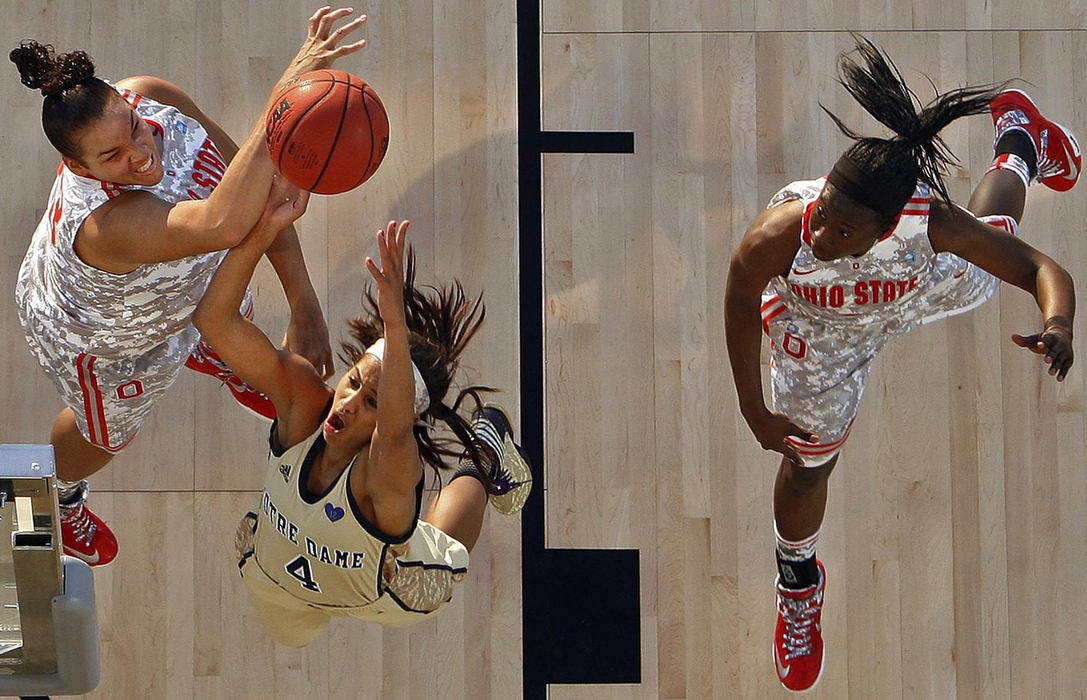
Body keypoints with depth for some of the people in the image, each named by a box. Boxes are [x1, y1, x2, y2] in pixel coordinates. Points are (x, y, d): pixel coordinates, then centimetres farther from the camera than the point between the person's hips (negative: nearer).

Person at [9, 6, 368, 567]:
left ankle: (217, 362, 78)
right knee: (108, 433, 29)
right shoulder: (103, 223, -56)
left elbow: (248, 184, -25)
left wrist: (302, 301, -30)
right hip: (104, 339, -5)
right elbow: (225, 223, -74)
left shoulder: (147, 97, -35)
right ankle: (57, 497, 66)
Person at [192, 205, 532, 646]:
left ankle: (486, 446, 53)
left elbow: (395, 430, -74)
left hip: (389, 599, -3)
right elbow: (214, 319, -47)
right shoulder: (302, 399, -38)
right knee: (290, 637, 36)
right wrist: (263, 229, -61)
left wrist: (397, 324, -89)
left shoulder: (391, 467, -47)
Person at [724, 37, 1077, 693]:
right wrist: (754, 410, -12)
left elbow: (1040, 268, -34)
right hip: (819, 331, -1)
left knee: (994, 235, 33)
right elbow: (741, 309, -22)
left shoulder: (931, 221, -46)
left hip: (920, 284, 1)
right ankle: (798, 581, 51)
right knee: (810, 461, 17)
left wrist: (1059, 325, -57)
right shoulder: (777, 237, -46)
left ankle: (1020, 143, 67)